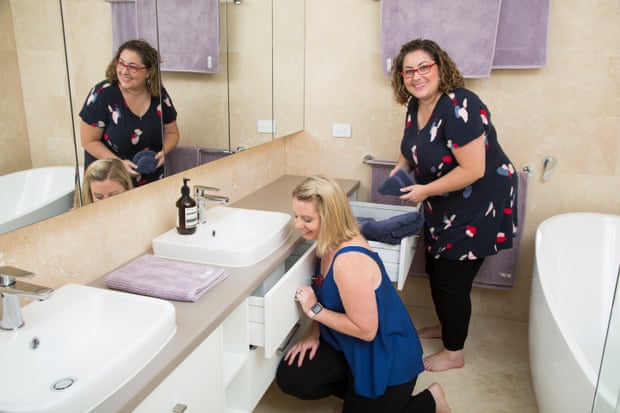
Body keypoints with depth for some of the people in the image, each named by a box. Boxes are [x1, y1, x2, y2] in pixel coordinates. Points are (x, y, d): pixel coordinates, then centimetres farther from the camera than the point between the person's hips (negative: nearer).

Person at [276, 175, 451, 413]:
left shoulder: (349, 262, -33)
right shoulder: (330, 243, -5)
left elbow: (366, 330, -29)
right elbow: (327, 297, 9)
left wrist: (314, 310, -23)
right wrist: (314, 334, -2)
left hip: (386, 358, -8)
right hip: (352, 348, 8)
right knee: (290, 378, -3)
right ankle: (357, 393, 18)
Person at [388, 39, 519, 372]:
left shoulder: (459, 107, -27)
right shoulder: (415, 105, 0)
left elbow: (473, 170, -29)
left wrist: (425, 191, -21)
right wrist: (402, 167, -2)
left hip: (478, 204, -9)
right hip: (443, 204, 9)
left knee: (452, 278, 1)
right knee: (435, 268, 20)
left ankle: (454, 353, 22)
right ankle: (445, 326, 45)